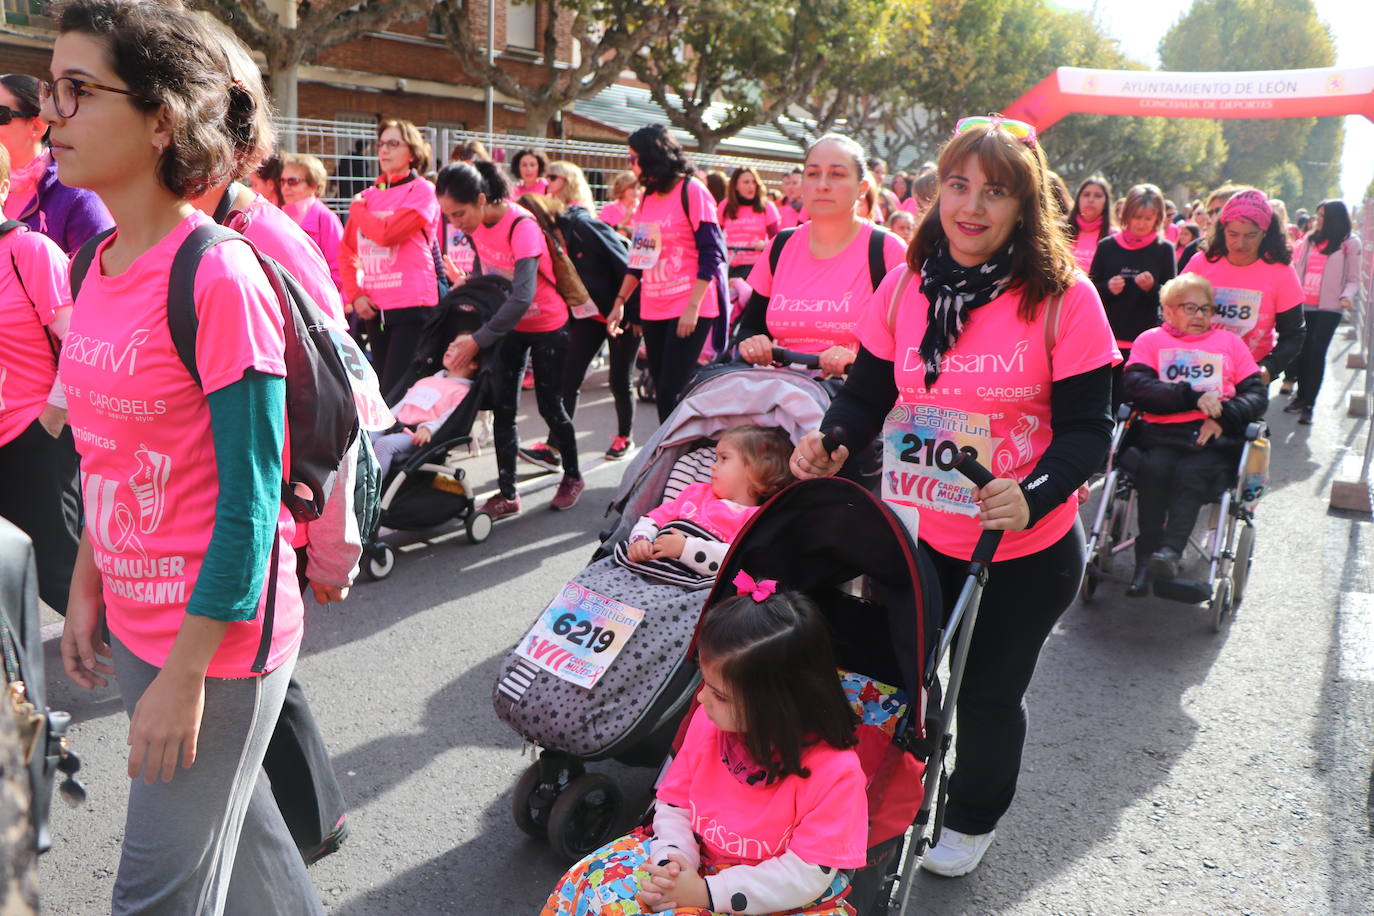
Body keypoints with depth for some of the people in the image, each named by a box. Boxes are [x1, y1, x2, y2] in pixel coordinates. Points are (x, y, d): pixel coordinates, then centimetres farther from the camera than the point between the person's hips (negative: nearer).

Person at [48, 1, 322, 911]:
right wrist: (88, 585, 13)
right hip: (134, 621, 7)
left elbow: (248, 500, -20)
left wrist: (186, 673, -17)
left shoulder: (218, 277, -20)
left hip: (219, 634, -7)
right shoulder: (98, 267, 5)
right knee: (233, 827, 23)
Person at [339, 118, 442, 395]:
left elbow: (387, 233, -17)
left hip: (411, 306, -6)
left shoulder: (422, 190, -3)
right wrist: (355, 294, 0)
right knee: (382, 388, 14)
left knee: (396, 392, -11)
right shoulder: (369, 195, 13)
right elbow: (346, 250, 14)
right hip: (374, 307, 6)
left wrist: (358, 209, 1)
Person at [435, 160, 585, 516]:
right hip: (509, 323, 6)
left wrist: (478, 340, -40)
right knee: (503, 407, 0)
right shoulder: (474, 224, -9)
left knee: (549, 405, 2)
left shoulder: (521, 225, -30)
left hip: (547, 325, -6)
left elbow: (523, 295, -39)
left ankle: (572, 476, 25)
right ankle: (507, 493, 6)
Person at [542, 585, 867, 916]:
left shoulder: (835, 771, -23)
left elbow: (808, 875, -20)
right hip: (698, 861, 5)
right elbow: (674, 802, 5)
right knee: (595, 881, -12)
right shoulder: (707, 722, -8)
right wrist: (674, 859, -15)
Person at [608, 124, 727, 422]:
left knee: (671, 392, -11)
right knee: (662, 390, 8)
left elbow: (711, 254, -11)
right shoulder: (648, 198, 14)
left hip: (689, 309, -7)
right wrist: (620, 302, 13)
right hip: (653, 309, 7)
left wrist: (693, 307, -17)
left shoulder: (691, 191, -6)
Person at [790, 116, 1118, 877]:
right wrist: (830, 443, -17)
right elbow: (867, 392, 4)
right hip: (914, 536, 3)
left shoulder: (1064, 298, -14)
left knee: (987, 693, 17)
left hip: (1026, 554, -2)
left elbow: (1086, 430, -13)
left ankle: (972, 820, 46)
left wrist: (1032, 497, -31)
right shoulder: (905, 286, -3)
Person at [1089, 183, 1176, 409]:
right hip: (1108, 339, 1)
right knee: (1108, 404, 3)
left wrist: (1151, 287, -16)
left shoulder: (1164, 250, 4)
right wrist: (1108, 288, -13)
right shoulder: (1107, 246, 5)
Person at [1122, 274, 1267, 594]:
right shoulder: (1150, 340, 19)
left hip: (1215, 436, 1)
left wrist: (1224, 417, -8)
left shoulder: (1229, 342, 25)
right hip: (1161, 434, -1)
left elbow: (1258, 394, 13)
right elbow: (1137, 387, -1)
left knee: (1192, 472, -31)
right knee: (1154, 469, -32)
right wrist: (1193, 397, -11)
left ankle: (1169, 553, -43)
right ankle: (1145, 562, -30)